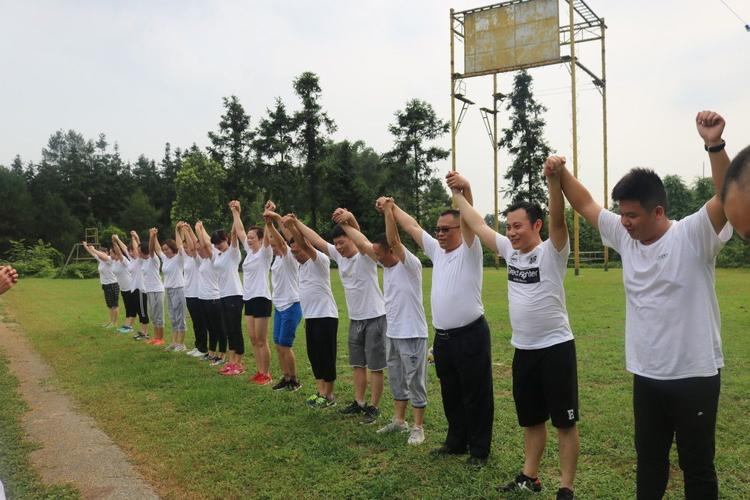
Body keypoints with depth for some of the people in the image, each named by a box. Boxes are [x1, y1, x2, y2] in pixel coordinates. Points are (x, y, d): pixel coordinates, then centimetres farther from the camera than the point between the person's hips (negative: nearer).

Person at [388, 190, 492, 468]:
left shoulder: (469, 252, -7)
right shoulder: (437, 251, 12)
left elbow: (469, 220, -23)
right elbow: (413, 227, 20)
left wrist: (465, 189, -37)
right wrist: (392, 208, 24)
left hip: (470, 335, -7)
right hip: (442, 337, 7)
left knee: (476, 397, 4)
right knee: (450, 395, 19)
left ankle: (479, 450, 15)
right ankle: (456, 442, 34)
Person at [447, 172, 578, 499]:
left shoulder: (551, 252, -12)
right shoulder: (510, 251, 6)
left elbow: (558, 218, -30)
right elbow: (478, 224, 13)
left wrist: (554, 179, -45)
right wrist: (458, 194, 15)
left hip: (555, 348, -7)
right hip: (523, 350, 7)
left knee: (564, 422, 4)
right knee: (531, 419, 19)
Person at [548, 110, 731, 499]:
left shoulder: (692, 235, -14)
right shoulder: (626, 237, 2)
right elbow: (586, 205, 8)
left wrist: (714, 145, -43)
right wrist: (561, 174, -7)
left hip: (695, 375, -5)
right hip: (646, 375, 6)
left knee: (697, 466, 9)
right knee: (649, 460, 20)